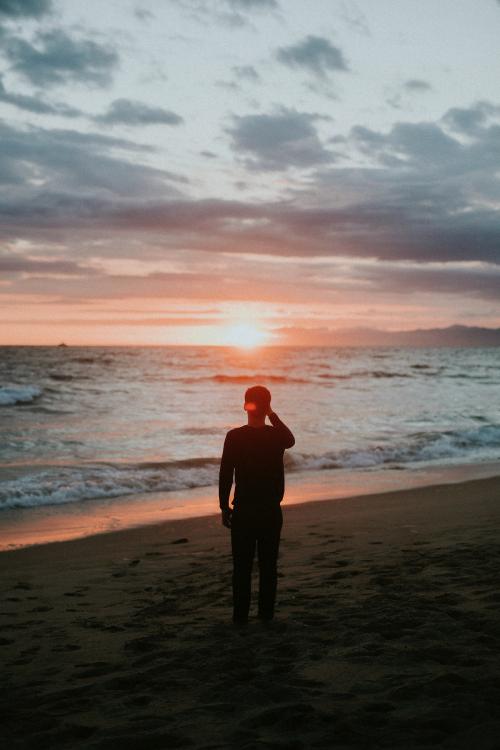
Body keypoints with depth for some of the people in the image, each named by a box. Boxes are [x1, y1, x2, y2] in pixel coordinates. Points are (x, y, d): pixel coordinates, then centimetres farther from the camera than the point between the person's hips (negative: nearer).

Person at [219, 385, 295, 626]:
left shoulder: (234, 436, -11)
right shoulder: (277, 436, -5)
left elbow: (225, 474, -8)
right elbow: (290, 440, 21)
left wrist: (224, 507, 2)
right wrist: (273, 416, 13)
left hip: (243, 511, -1)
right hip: (271, 511, 2)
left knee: (242, 566, 7)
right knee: (268, 565, 11)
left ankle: (240, 615, 11)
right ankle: (266, 614, 16)